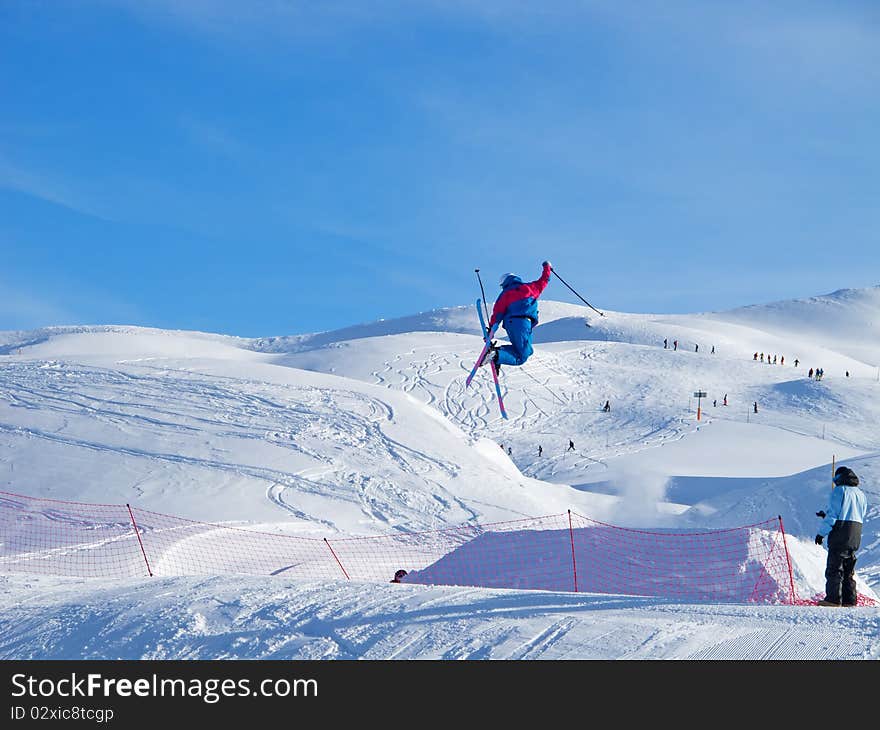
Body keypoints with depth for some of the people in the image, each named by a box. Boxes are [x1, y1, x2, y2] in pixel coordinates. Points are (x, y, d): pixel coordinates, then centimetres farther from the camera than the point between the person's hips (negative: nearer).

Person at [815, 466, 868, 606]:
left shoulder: (839, 491, -8)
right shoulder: (861, 494, 15)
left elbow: (833, 514, -13)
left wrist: (821, 533, -7)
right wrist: (827, 514, 23)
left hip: (840, 534, -7)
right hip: (855, 537, 7)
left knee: (834, 568, -4)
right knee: (849, 569, 13)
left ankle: (833, 599, -8)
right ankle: (850, 600, 11)